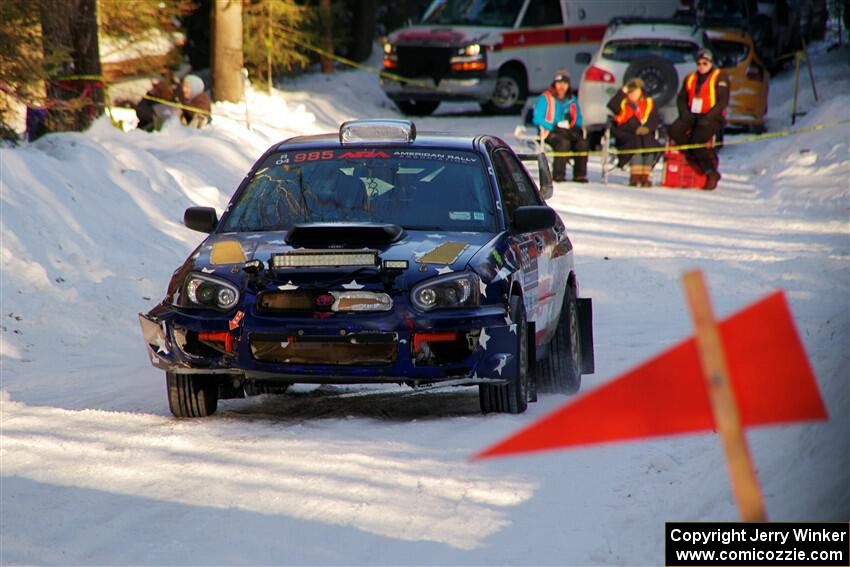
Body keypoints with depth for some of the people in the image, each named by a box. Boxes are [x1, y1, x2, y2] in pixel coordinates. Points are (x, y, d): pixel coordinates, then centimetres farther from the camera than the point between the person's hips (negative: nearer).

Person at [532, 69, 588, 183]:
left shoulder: (572, 100, 18)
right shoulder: (545, 98, 2)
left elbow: (578, 119, 24)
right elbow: (537, 119, -6)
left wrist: (572, 126, 0)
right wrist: (555, 126, -15)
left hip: (569, 131, 5)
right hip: (550, 131, -5)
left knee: (582, 143, -25)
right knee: (564, 142, -36)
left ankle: (580, 175, -22)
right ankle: (558, 175, -33)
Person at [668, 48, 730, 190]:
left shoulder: (720, 78, 1)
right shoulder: (690, 79, 18)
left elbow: (723, 101, -7)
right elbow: (681, 99, 19)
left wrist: (708, 117, -17)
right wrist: (685, 113, -1)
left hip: (711, 117, -6)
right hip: (692, 115, 6)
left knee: (698, 139, -29)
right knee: (675, 131, -22)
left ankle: (711, 174, -16)